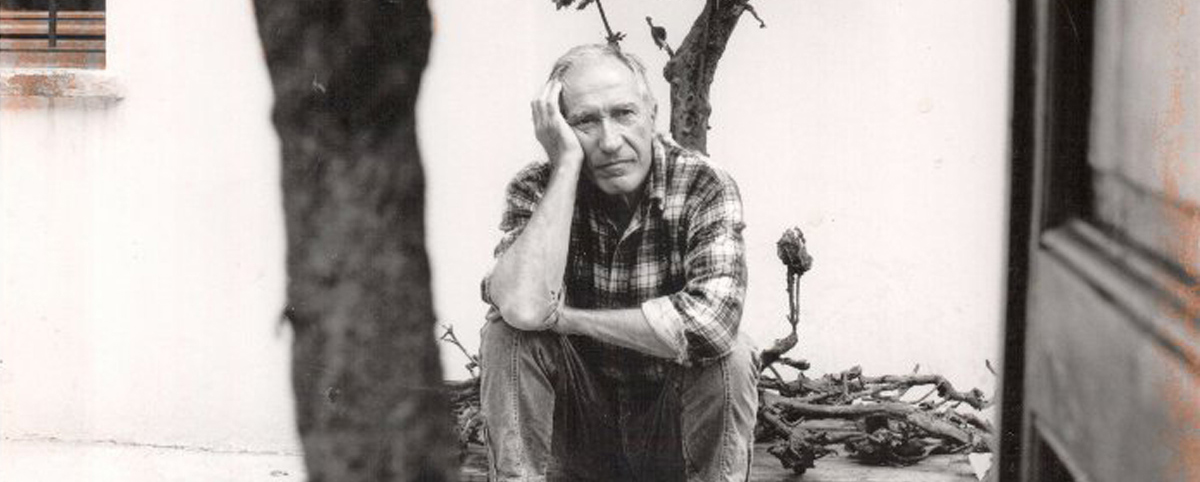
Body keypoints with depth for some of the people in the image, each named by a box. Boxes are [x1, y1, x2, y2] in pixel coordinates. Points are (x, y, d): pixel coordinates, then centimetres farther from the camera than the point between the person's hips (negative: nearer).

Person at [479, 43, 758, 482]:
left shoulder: (705, 187, -16)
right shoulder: (536, 190, -10)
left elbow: (710, 322, -34)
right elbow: (523, 306, -32)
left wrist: (561, 317, -25)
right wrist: (566, 164, -28)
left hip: (675, 424, -1)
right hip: (582, 425, 2)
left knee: (729, 356, -29)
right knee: (505, 334, -22)